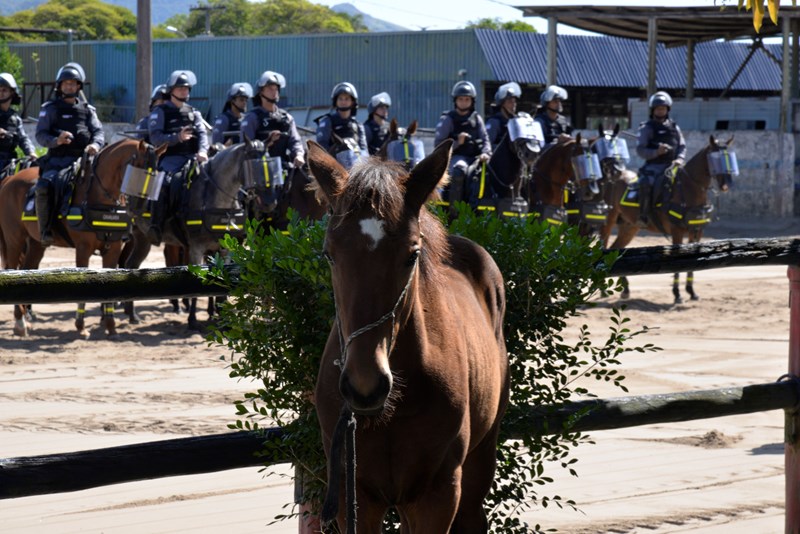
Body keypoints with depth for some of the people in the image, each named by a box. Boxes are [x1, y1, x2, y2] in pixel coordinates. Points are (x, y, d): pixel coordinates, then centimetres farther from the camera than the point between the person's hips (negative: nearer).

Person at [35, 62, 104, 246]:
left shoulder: (87, 110, 18)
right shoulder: (50, 108, 11)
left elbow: (98, 131, 7)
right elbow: (40, 135, 2)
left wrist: (96, 144, -17)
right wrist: (56, 140, -19)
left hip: (82, 160, 3)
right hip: (57, 160, -2)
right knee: (44, 186, -30)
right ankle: (46, 230, -21)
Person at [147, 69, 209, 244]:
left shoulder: (193, 113, 22)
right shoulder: (160, 112, 7)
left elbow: (202, 133, 9)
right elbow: (156, 138, -6)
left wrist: (202, 151, -12)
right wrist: (177, 137, -21)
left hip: (192, 158, 5)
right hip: (170, 158, -5)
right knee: (165, 182, -32)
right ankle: (156, 226, -33)